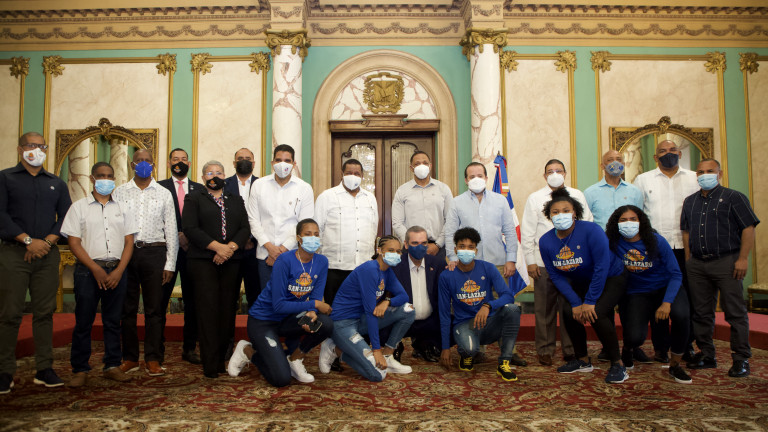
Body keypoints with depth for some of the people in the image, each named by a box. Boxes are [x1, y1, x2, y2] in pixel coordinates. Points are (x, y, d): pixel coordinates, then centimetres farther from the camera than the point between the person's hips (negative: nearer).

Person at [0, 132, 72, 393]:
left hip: (47, 254, 3)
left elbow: (66, 216, 10)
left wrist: (48, 241, -6)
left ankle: (44, 369, 9)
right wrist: (28, 240, -13)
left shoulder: (56, 183, 16)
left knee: (44, 312, 4)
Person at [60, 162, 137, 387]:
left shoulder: (121, 207, 12)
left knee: (113, 320, 7)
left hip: (117, 270, 2)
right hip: (88, 270, -2)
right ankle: (80, 369, 13)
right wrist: (96, 269, -10)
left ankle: (112, 366, 15)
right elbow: (74, 243, -2)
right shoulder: (79, 207, 5)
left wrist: (119, 271, -5)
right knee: (83, 320, 2)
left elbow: (129, 242, 7)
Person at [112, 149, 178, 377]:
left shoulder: (164, 194, 8)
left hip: (154, 252, -1)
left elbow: (171, 230, 6)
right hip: (125, 252, 1)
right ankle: (130, 358, 18)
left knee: (155, 309, 1)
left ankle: (153, 360, 9)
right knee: (127, 308, 7)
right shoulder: (119, 193, 10)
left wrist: (170, 264, 0)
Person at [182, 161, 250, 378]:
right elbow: (190, 228, -3)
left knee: (228, 310, 0)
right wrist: (217, 247, -13)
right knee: (208, 309, -7)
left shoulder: (236, 201, 21)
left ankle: (222, 358, 7)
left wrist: (230, 248, -10)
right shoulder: (193, 199, 11)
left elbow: (245, 228, 8)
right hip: (203, 261, -3)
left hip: (231, 261, 3)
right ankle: (210, 365, -5)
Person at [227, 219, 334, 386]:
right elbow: (279, 305, -24)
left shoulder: (321, 262, -5)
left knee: (326, 324, -24)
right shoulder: (285, 261, -22)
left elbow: (317, 297, -6)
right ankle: (247, 350, 12)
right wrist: (314, 305, -22)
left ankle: (294, 359, 2)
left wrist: (311, 313, -29)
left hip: (287, 319, 5)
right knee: (281, 379, -16)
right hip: (263, 320, -5)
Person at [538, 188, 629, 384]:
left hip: (611, 279, -5)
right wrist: (575, 303, -15)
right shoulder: (546, 241, -12)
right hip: (581, 283, 5)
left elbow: (602, 268, -26)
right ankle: (583, 361, 10)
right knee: (569, 313, -13)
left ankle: (618, 365, -6)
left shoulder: (591, 230, -27)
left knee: (596, 314, -25)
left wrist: (590, 301, -24)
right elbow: (557, 276, -7)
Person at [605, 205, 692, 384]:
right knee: (635, 337, -23)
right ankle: (627, 348, 20)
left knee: (681, 314, -33)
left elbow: (676, 274, -12)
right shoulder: (613, 244, -12)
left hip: (666, 287, 0)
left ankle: (676, 364, -8)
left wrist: (666, 302, -26)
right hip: (637, 293, 0)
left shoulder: (656, 241, -13)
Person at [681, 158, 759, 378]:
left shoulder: (733, 197, -1)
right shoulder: (690, 201, 15)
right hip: (697, 265, 5)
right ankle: (706, 355, 20)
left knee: (735, 312, -2)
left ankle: (741, 360, 6)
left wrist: (743, 258, -12)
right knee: (701, 312, 9)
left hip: (727, 262, -5)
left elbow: (748, 229, -5)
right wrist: (688, 259, 11)